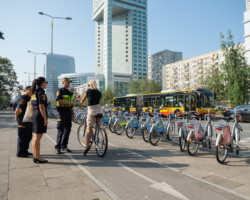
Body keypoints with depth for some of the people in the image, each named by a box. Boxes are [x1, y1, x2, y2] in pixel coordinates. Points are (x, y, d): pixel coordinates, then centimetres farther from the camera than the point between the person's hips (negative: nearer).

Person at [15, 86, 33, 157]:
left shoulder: (29, 98, 13)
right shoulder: (23, 98, -15)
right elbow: (17, 110, -21)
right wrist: (16, 118, -7)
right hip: (23, 120, -9)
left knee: (29, 136, 15)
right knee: (22, 137, 0)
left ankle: (25, 151, 27)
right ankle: (20, 153, 11)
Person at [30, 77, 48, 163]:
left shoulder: (34, 92, 15)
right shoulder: (41, 92, -12)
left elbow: (33, 104, 18)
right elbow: (41, 106, -19)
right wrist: (45, 119, -18)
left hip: (35, 114, 9)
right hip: (40, 115, -9)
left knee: (35, 137, 12)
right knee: (38, 137, -5)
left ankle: (35, 156, 20)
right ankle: (38, 157, 2)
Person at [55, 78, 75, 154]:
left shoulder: (69, 92, 20)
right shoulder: (60, 91, -2)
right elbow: (59, 101, -17)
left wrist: (72, 113, 17)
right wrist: (69, 102, -17)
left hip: (68, 112, 7)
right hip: (62, 111, -7)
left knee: (68, 130, 6)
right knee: (61, 130, -6)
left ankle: (64, 146, 16)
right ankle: (57, 147, 3)